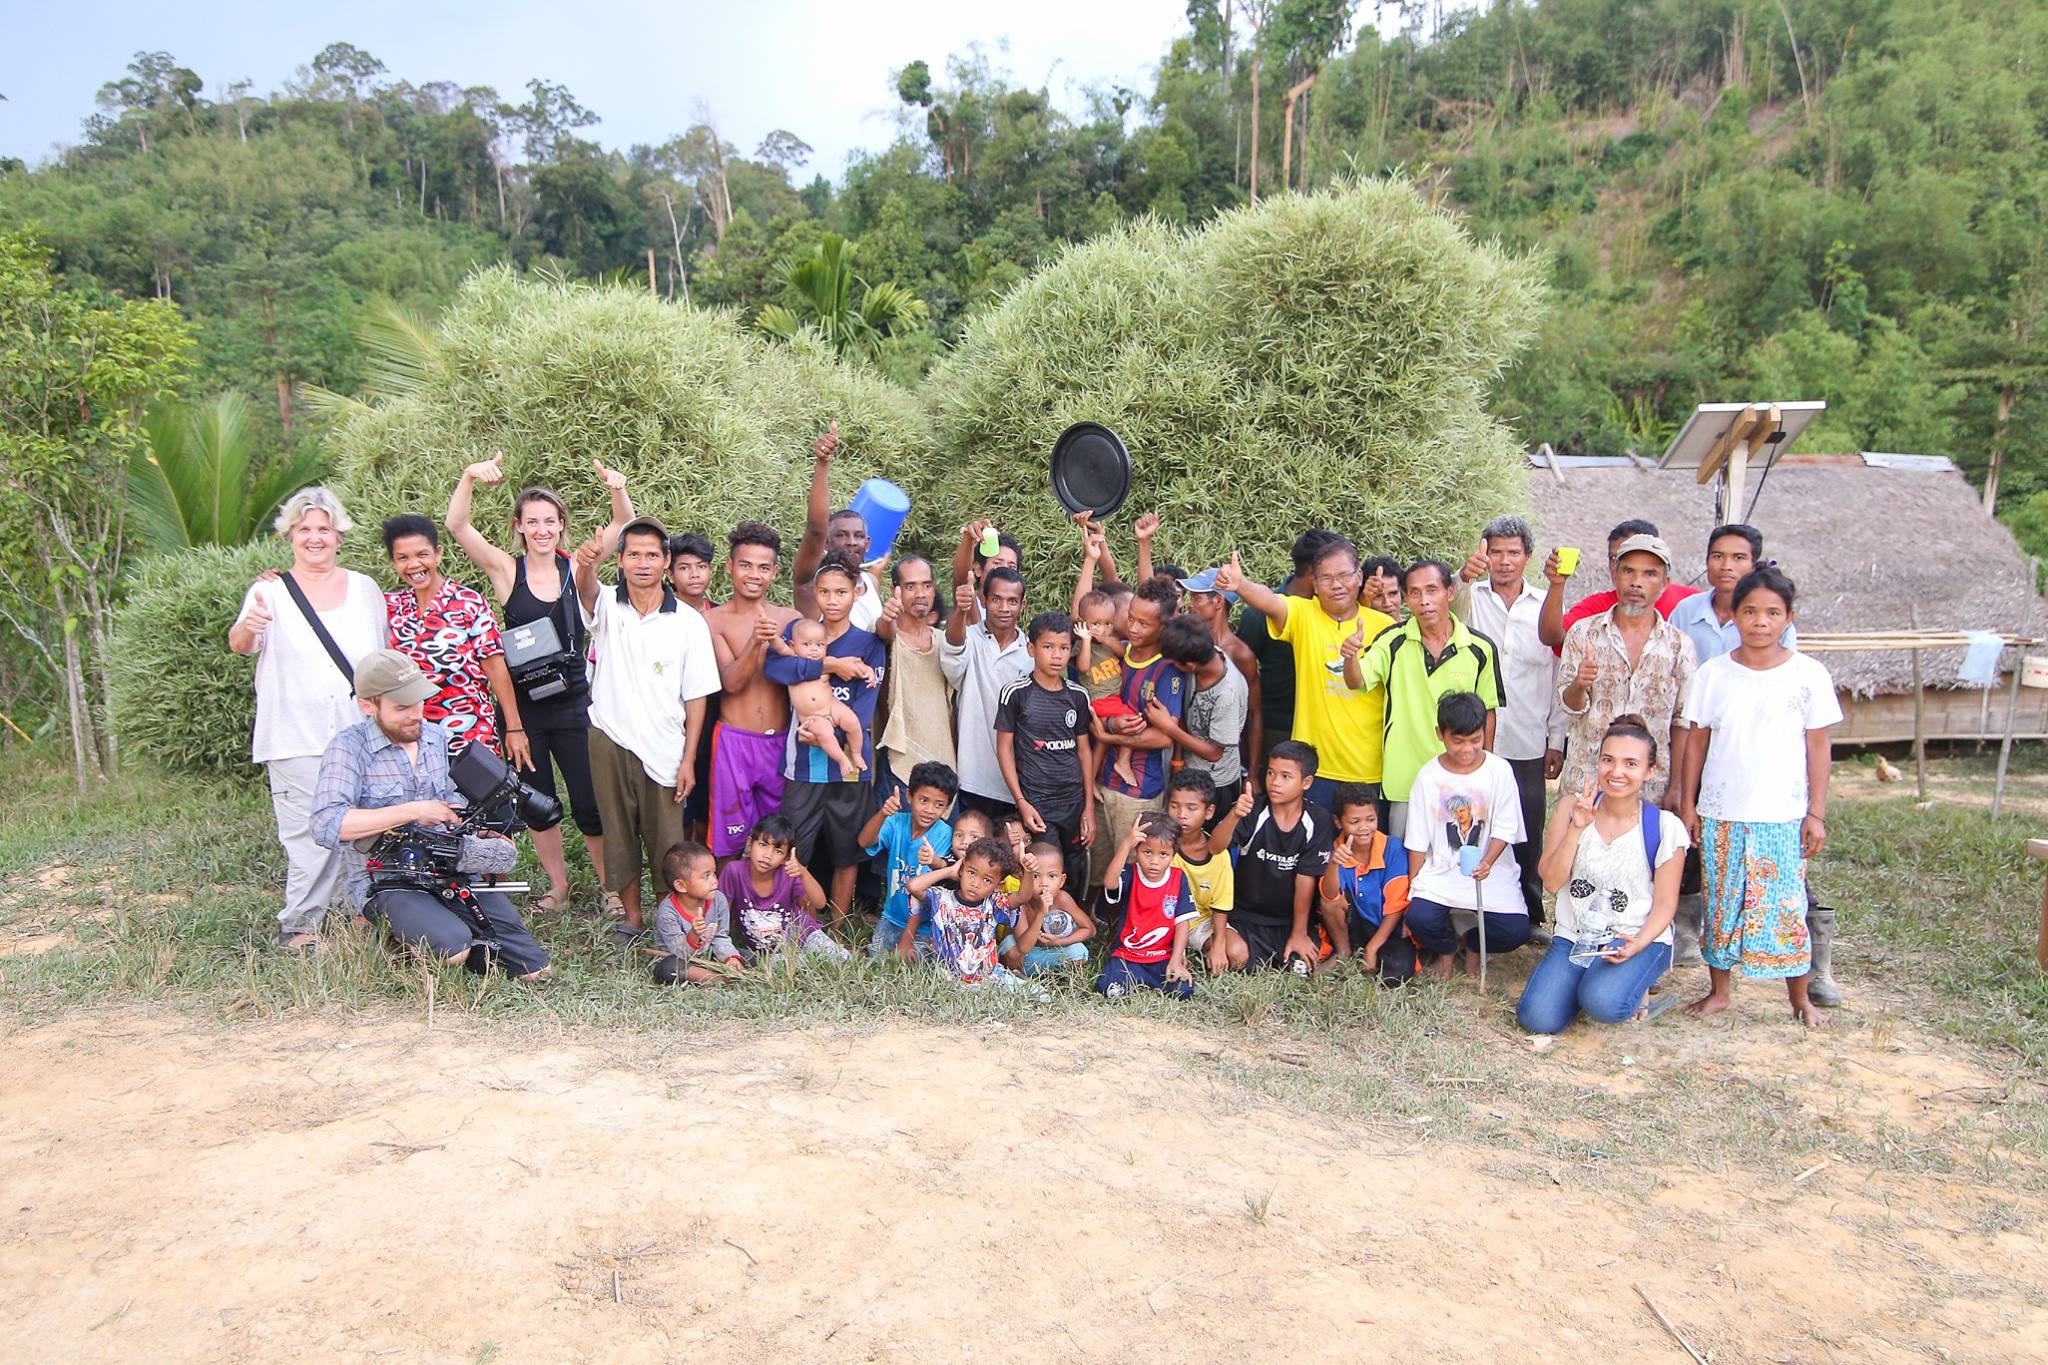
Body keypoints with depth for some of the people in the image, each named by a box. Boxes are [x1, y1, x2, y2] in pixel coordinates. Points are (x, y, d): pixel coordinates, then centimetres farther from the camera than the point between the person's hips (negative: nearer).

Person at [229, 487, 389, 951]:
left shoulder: (365, 589, 13)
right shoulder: (271, 591, 4)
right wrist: (247, 627, -34)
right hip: (296, 739, -3)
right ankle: (297, 927, 4)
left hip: (361, 735, 3)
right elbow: (238, 644, -11)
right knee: (310, 835, -7)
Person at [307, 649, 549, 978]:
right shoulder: (349, 748, -8)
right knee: (453, 948, -32)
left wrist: (484, 832, 2)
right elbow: (325, 825, -22)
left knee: (534, 969, -7)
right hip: (386, 884, -5)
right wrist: (413, 811, -22)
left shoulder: (437, 738, 12)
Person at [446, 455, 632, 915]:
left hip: (573, 703, 0)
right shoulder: (507, 570, -2)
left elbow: (623, 525, -6)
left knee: (589, 803, 1)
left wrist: (617, 490, -26)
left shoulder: (576, 567, 1)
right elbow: (456, 526, -14)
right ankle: (558, 887, 29)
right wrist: (469, 477, -29)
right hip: (523, 708, 1)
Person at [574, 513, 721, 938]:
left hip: (664, 749, -1)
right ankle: (630, 916, 28)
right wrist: (586, 564, -52)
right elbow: (587, 590, -28)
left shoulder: (688, 623, -5)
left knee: (666, 841, 4)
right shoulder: (607, 606, -2)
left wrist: (689, 759, -5)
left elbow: (696, 696, -2)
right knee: (619, 834, 13)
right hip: (610, 740, 1)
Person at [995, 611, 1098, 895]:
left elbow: (1084, 749, 10)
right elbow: (1004, 747, -2)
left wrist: (1089, 806, 8)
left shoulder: (1078, 695, 5)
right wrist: (1020, 802, -7)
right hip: (1036, 802, -4)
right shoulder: (1016, 693, -5)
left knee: (1076, 878, 8)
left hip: (1074, 800, 4)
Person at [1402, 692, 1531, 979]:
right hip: (1440, 871, 0)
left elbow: (1504, 828, -5)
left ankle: (1473, 944, 18)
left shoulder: (1499, 770, -5)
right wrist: (1412, 890, 1)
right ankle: (1446, 949, 14)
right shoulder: (1428, 777, -2)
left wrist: (1487, 863, -23)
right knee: (1419, 918, -26)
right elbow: (1417, 842, 2)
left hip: (1491, 871, 0)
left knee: (1515, 931, -20)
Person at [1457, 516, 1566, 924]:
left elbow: (1558, 677, 11)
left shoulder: (1546, 607, 8)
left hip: (1528, 748, 2)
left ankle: (1529, 916, 23)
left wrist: (1557, 741, 8)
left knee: (1527, 839, 9)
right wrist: (1464, 576, -45)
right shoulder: (1471, 597, 3)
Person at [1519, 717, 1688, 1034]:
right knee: (1537, 1019, -17)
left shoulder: (1664, 827, -8)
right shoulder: (1572, 807, -1)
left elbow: (1665, 904, -3)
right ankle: (1585, 982, 14)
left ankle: (1633, 987, 4)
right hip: (1573, 938, 3)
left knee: (1603, 1003, -32)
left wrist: (1637, 945, -21)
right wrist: (1577, 827, -17)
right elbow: (1551, 881, -6)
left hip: (1637, 939, -2)